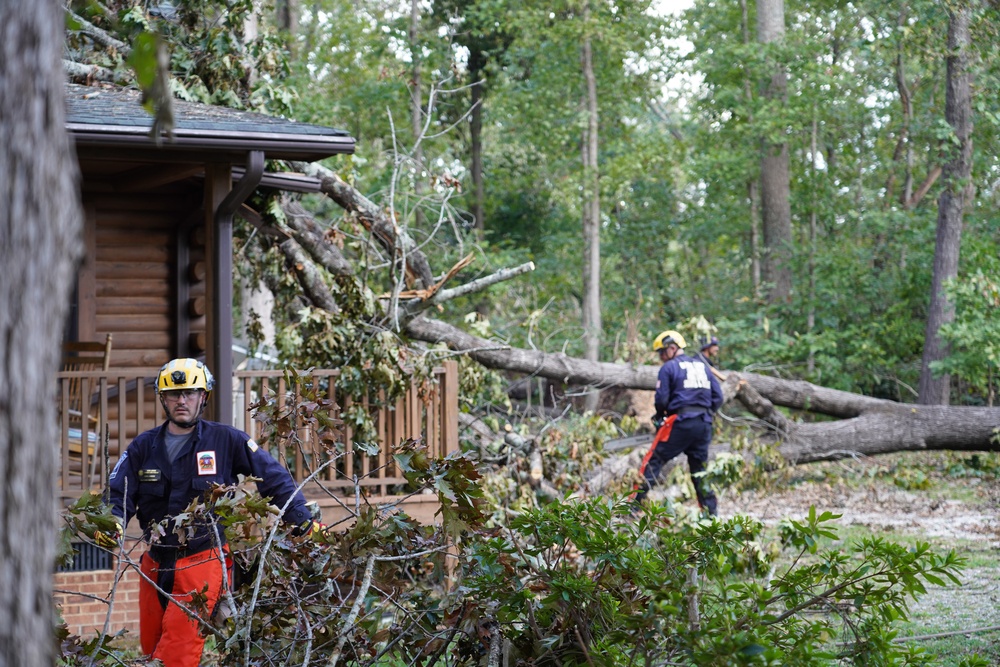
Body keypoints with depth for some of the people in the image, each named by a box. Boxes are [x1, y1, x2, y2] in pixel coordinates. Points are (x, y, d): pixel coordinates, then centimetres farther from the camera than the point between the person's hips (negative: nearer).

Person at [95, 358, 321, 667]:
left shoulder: (226, 440, -1)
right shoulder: (144, 446, 10)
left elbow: (273, 479, 1)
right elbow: (119, 493, 6)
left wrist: (303, 521, -4)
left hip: (203, 563, -5)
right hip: (155, 566, 5)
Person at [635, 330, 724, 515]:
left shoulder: (668, 368, 0)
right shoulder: (703, 367, 17)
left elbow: (662, 398, -6)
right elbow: (717, 397, 12)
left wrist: (659, 416, 12)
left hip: (680, 423, -5)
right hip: (704, 424, 5)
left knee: (653, 462, 1)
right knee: (700, 468, 15)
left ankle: (635, 505, -5)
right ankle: (711, 512, 12)